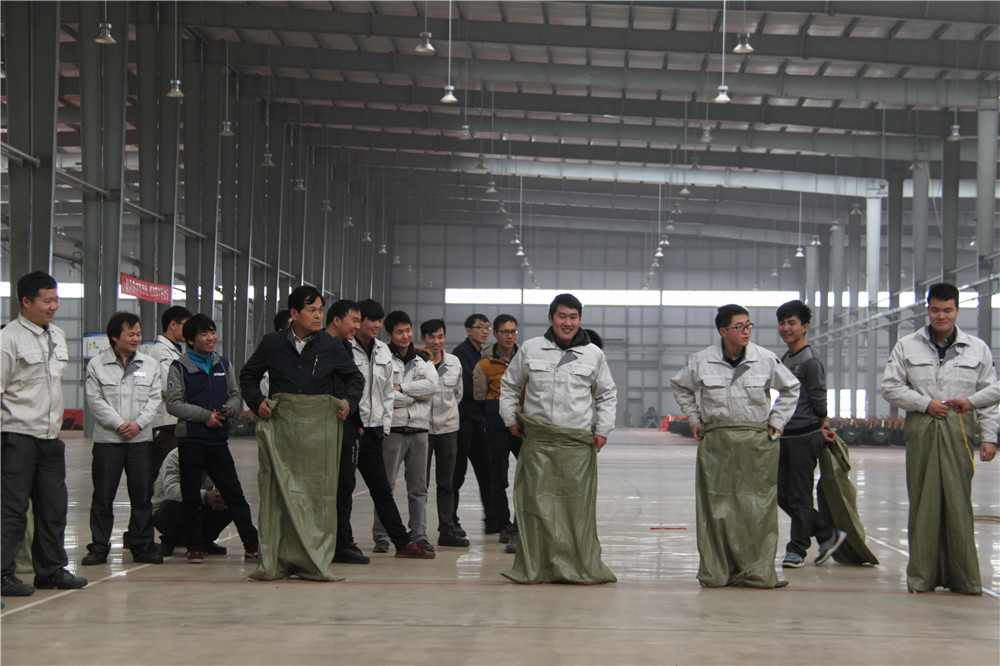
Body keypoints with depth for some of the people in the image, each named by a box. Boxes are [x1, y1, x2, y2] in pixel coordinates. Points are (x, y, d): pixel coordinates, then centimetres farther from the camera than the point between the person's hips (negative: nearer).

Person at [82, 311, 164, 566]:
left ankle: (142, 545, 12)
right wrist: (119, 424, -12)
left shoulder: (150, 364, 10)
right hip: (107, 439, -2)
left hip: (141, 439, 2)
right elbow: (95, 400, -4)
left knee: (142, 494, 3)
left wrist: (138, 423, -9)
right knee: (103, 496, 0)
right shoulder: (97, 365, 2)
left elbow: (155, 398, 5)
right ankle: (99, 546, 8)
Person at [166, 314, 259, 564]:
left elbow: (236, 394, 17)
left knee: (234, 494, 0)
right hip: (191, 440, -3)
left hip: (219, 440, 3)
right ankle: (196, 545, 11)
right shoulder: (180, 367, -1)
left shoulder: (223, 364, 13)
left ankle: (251, 544, 2)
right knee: (191, 496, 2)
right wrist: (206, 416, -13)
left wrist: (230, 409, -6)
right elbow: (173, 403, -7)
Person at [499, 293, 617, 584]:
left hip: (578, 443, 0)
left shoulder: (593, 355, 9)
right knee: (537, 503, -2)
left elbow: (607, 395, 18)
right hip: (537, 441, 0)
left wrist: (603, 429, 8)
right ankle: (535, 568, 4)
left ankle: (581, 567, 5)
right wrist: (511, 419, 12)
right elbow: (509, 386, 20)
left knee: (578, 505, -2)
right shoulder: (530, 350, 7)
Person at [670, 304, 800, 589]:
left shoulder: (766, 359, 2)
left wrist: (776, 421, 10)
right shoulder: (701, 361, 1)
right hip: (716, 443, 0)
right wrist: (694, 419, 13)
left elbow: (791, 388, 17)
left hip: (757, 442, 0)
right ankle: (716, 572, 6)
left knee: (757, 506, -3)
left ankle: (757, 572, 1)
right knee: (717, 506, -1)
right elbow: (680, 387, 21)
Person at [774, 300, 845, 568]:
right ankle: (828, 534, 21)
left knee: (799, 496, -2)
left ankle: (797, 549, 9)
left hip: (805, 437, -9)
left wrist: (819, 429, 5)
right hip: (785, 436, 9)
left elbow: (819, 402, -9)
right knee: (782, 494, 10)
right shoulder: (784, 359, 13)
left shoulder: (811, 362, -13)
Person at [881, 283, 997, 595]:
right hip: (920, 430, 0)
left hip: (959, 431, 0)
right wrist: (925, 403, -5)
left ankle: (963, 577, 2)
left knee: (959, 502, -4)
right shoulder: (907, 346, 9)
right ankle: (922, 575, 5)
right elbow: (890, 386, 8)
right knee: (923, 502, -1)